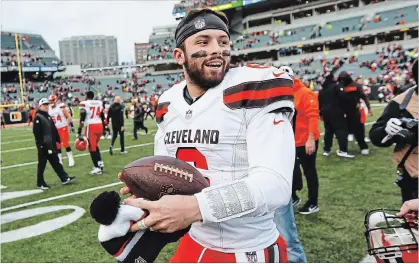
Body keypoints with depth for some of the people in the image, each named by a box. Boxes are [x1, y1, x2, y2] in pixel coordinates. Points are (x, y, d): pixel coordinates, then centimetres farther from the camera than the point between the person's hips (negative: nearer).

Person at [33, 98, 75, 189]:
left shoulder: (48, 116, 14)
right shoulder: (38, 117, -12)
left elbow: (54, 130, 17)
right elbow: (36, 132, -18)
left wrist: (58, 140, 15)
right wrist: (40, 144, -21)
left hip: (51, 144, 8)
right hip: (43, 145, -8)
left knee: (56, 162, 10)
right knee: (42, 165, 2)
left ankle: (64, 178, 13)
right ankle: (40, 183, 12)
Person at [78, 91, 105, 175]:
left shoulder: (84, 104, -3)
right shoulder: (99, 103, 14)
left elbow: (82, 119, -9)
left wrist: (79, 132, -7)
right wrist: (104, 128, 28)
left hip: (91, 127, -6)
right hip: (99, 126, 6)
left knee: (92, 147, 3)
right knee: (95, 145, 24)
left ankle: (97, 168, 3)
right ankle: (100, 162, 17)